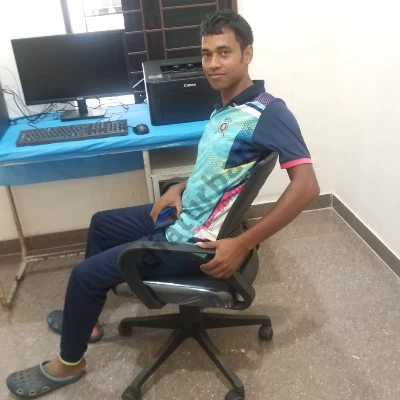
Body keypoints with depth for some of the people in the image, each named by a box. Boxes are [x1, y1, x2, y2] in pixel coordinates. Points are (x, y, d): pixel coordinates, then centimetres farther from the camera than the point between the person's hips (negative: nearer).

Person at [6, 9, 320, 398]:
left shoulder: (268, 112, -21)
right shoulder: (225, 106, 7)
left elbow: (306, 185, -28)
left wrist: (242, 245, -28)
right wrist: (180, 188, 3)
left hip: (196, 239, -10)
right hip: (184, 215, 10)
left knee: (85, 273, -4)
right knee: (101, 223, 24)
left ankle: (69, 362, 24)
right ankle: (84, 316, 39)